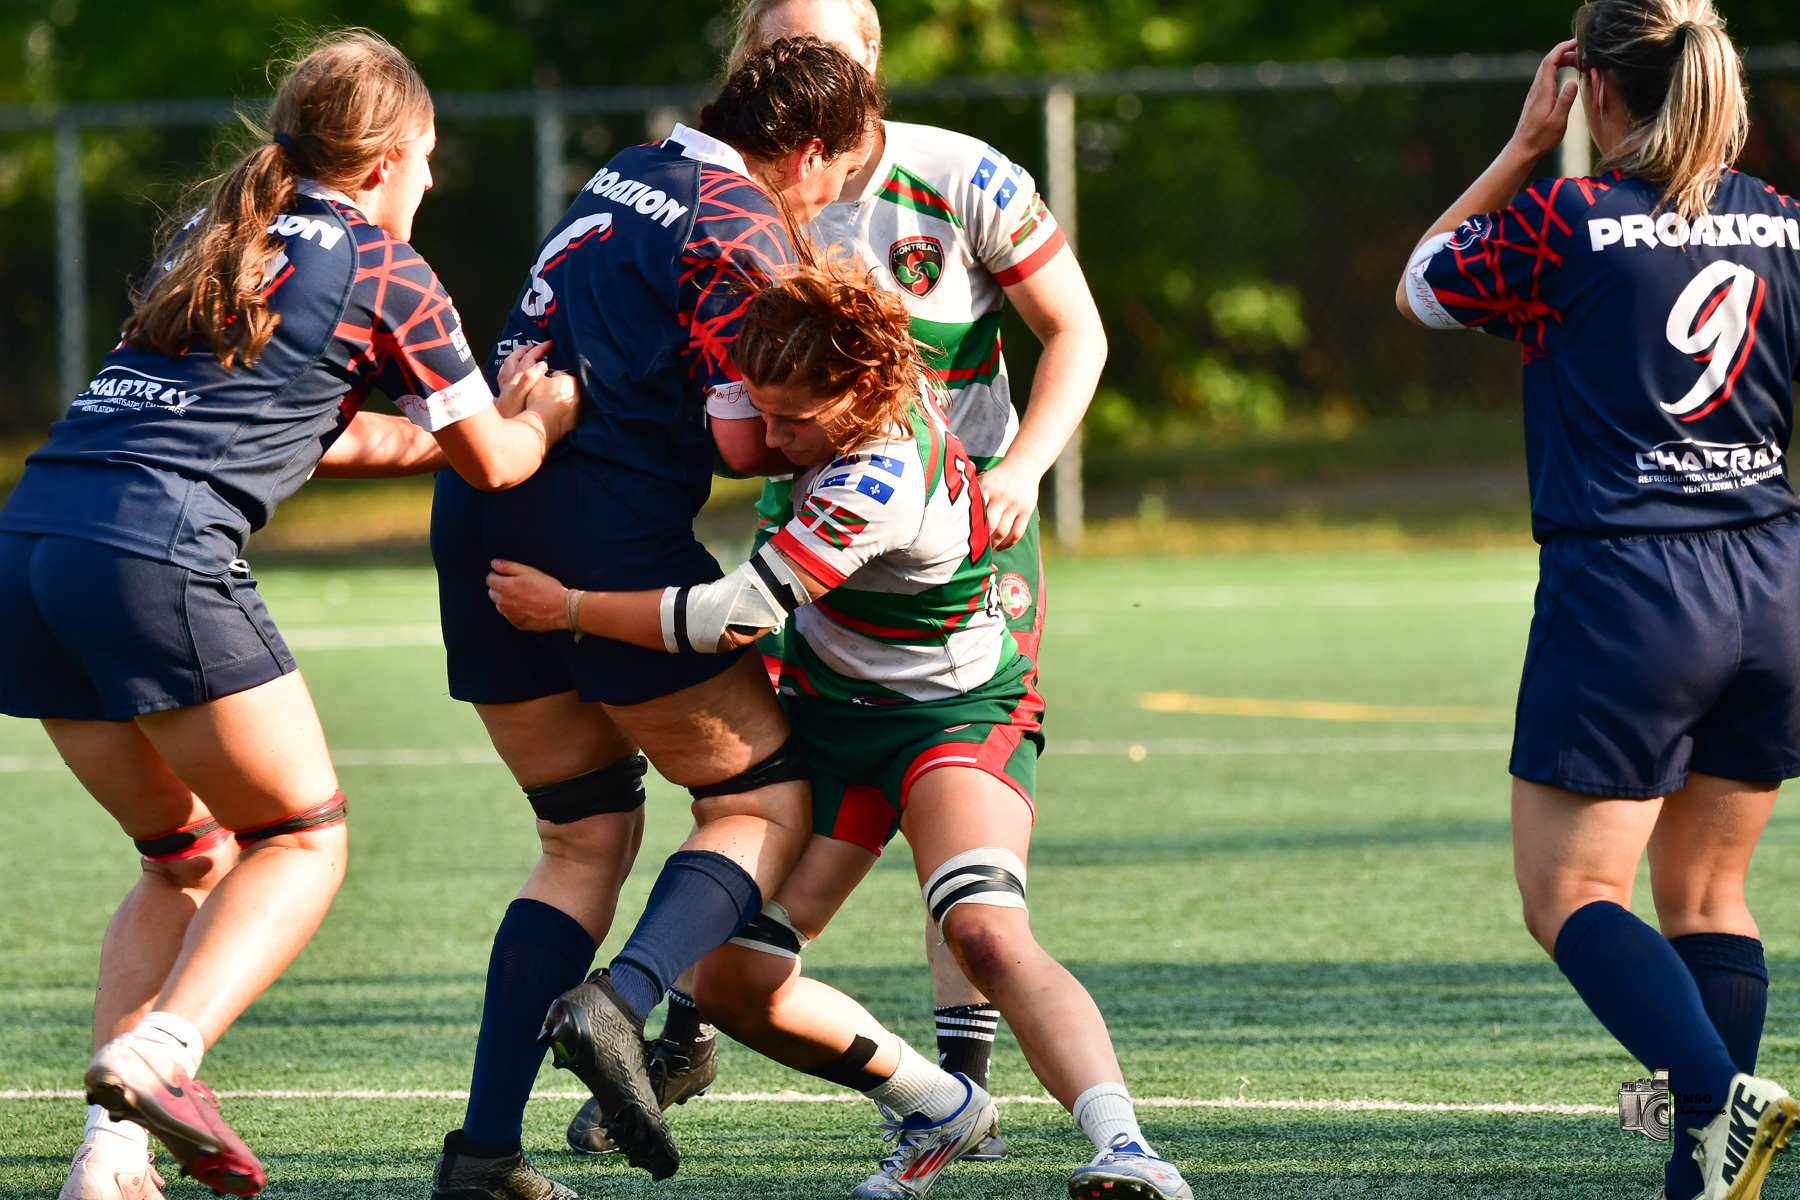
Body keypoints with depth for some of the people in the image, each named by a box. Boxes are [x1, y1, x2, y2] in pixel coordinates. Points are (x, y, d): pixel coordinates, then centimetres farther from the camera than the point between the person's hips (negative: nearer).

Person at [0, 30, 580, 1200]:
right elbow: (493, 462, 18)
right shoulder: (384, 271, 5)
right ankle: (158, 1053, -15)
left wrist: (432, 435, 44)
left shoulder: (209, 237, 26)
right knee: (304, 837, 9)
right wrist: (542, 416, 38)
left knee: (190, 852, 20)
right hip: (160, 556, -7)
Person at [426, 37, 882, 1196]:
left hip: (479, 520, 8)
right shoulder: (745, 232, -7)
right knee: (767, 803, 4)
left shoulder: (628, 176, 20)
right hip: (608, 525, -8)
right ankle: (615, 1003, -22)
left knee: (590, 836, 15)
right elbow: (739, 437, -11)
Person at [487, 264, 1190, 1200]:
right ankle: (938, 1110, 18)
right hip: (829, 716, 9)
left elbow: (732, 619, -30)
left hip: (953, 718, -9)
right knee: (732, 982, -1)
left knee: (983, 931, -36)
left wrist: (565, 608, -19)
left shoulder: (877, 483, -32)